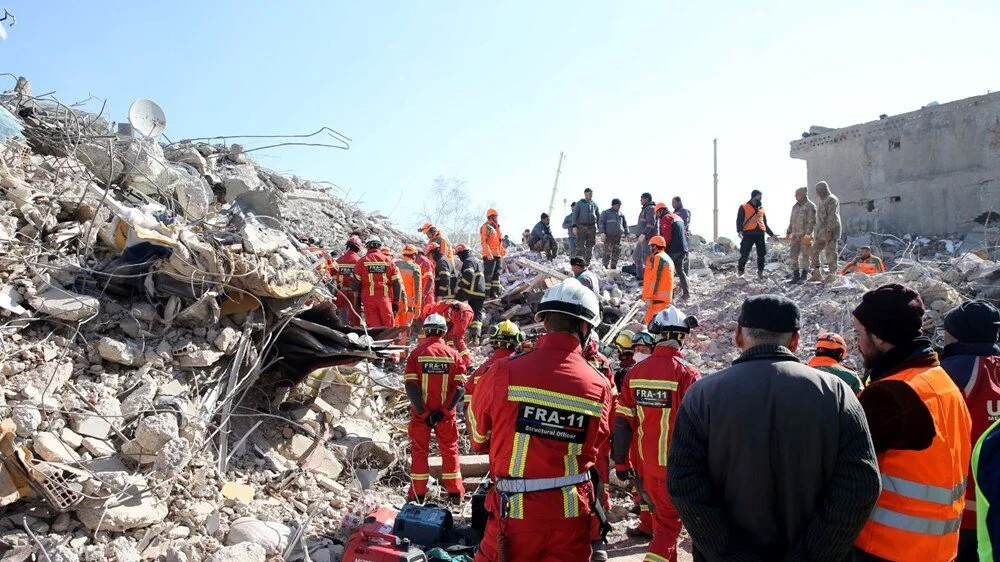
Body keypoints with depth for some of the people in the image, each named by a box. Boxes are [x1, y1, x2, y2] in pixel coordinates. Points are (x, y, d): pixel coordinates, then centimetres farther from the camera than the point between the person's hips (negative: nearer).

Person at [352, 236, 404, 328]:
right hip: (386, 299, 0)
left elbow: (356, 283, 4)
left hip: (368, 298, 0)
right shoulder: (388, 261, 7)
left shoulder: (362, 261, 4)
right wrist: (396, 302, 10)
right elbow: (397, 284, 5)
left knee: (373, 327, 0)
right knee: (388, 328, 5)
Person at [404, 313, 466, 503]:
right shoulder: (453, 354, -4)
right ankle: (455, 493, 19)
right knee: (449, 450, 14)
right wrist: (443, 411, -11)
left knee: (419, 450, 12)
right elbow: (460, 387, -9)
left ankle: (418, 493, 16)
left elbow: (410, 386, -14)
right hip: (446, 414, 1)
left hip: (420, 413, -1)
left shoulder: (416, 353, -7)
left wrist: (423, 412, -11)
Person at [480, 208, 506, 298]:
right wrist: (488, 253, -25)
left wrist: (503, 250, 19)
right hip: (490, 255, -10)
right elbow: (484, 241, -17)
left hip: (497, 255, 10)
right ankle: (486, 293, -11)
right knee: (488, 274, -10)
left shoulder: (496, 227, 22)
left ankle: (495, 292, 16)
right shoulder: (486, 227, -8)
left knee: (496, 274, 11)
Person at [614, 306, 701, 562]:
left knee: (661, 514, 24)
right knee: (668, 521, 4)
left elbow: (622, 423, 1)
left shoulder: (636, 372, -1)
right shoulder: (687, 374, -16)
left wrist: (620, 462, 9)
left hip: (647, 462, 5)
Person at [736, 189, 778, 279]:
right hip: (748, 234, -5)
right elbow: (739, 220, -3)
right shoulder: (744, 207, 6)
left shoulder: (761, 208, 23)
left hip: (760, 234, 5)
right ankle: (740, 270, 8)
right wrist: (739, 230, -21)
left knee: (761, 254, 4)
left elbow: (765, 224, 29)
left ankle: (760, 272, 16)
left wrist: (771, 234, 26)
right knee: (745, 255, -10)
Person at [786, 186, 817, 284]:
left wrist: (807, 234, -20)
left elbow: (812, 222, -13)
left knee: (804, 256, 0)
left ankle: (804, 276, 7)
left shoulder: (810, 206, -6)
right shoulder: (795, 206, 17)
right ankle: (796, 275, 11)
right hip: (795, 235, 7)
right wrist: (788, 232, 16)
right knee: (793, 255, 4)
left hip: (805, 236, -7)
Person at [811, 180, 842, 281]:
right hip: (822, 232, 10)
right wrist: (817, 233, 20)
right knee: (815, 250, 7)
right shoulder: (822, 200, 19)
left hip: (830, 231, -10)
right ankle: (816, 274, 9)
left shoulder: (831, 200, -11)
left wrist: (829, 231, -26)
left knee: (830, 252, -7)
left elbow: (832, 217, -20)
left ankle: (832, 275, -3)